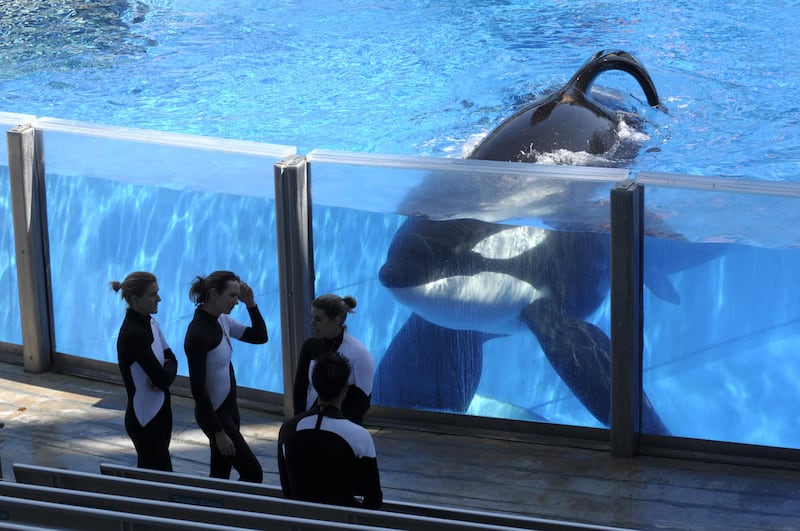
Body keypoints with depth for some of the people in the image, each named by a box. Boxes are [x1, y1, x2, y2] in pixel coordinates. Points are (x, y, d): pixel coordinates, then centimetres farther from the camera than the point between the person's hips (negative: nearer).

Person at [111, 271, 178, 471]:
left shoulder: (149, 322, 5)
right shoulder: (133, 333, -24)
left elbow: (170, 359, 6)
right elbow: (162, 378, -24)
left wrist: (162, 376, -15)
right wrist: (163, 376, -1)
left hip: (159, 411, 9)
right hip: (144, 419, -9)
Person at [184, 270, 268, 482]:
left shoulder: (221, 321, 2)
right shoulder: (198, 334, -24)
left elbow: (260, 337, 11)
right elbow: (197, 388, -23)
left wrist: (250, 304, -5)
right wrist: (218, 432, -21)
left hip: (228, 407, 9)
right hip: (213, 413, -9)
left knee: (221, 475, 14)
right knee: (252, 473, -5)